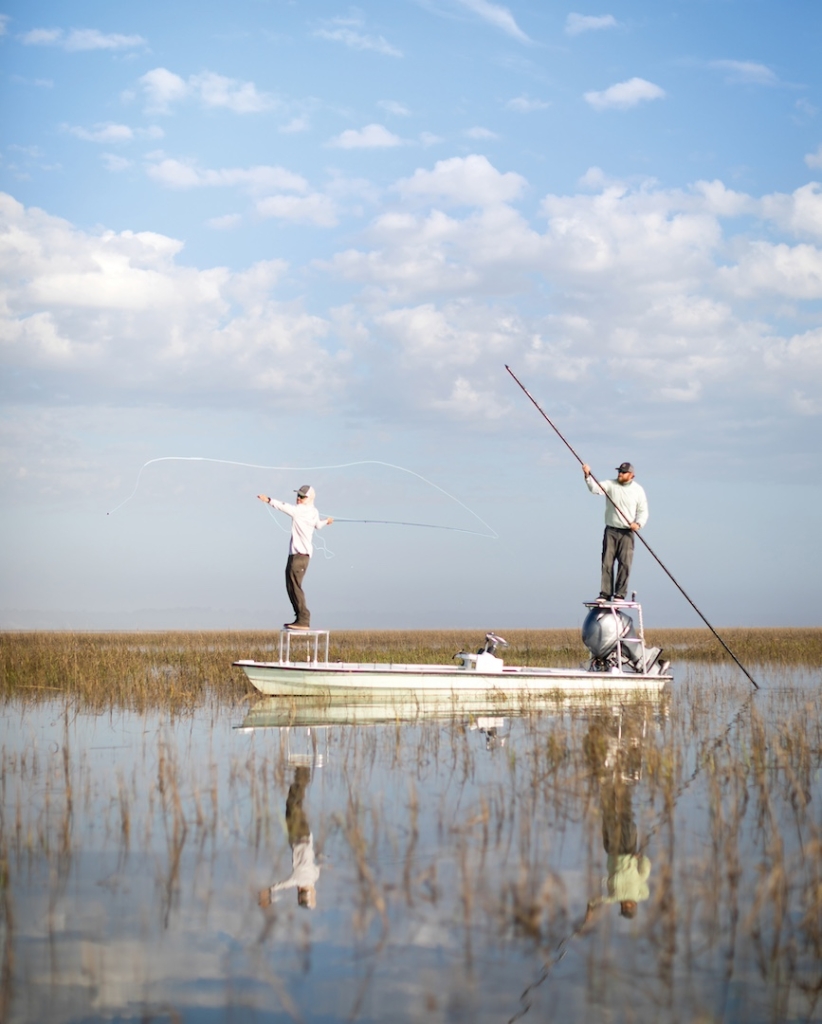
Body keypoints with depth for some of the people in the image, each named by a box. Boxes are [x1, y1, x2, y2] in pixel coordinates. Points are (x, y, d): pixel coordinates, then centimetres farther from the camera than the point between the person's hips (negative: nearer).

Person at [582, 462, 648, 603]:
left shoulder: (638, 490, 4)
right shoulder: (610, 485, 5)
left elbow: (643, 511, 4)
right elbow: (595, 488, -10)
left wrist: (638, 523, -14)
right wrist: (588, 476, -27)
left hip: (627, 533, -1)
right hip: (610, 530, 1)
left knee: (625, 564, -5)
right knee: (607, 563, 0)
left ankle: (620, 594, -1)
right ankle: (605, 593, 3)